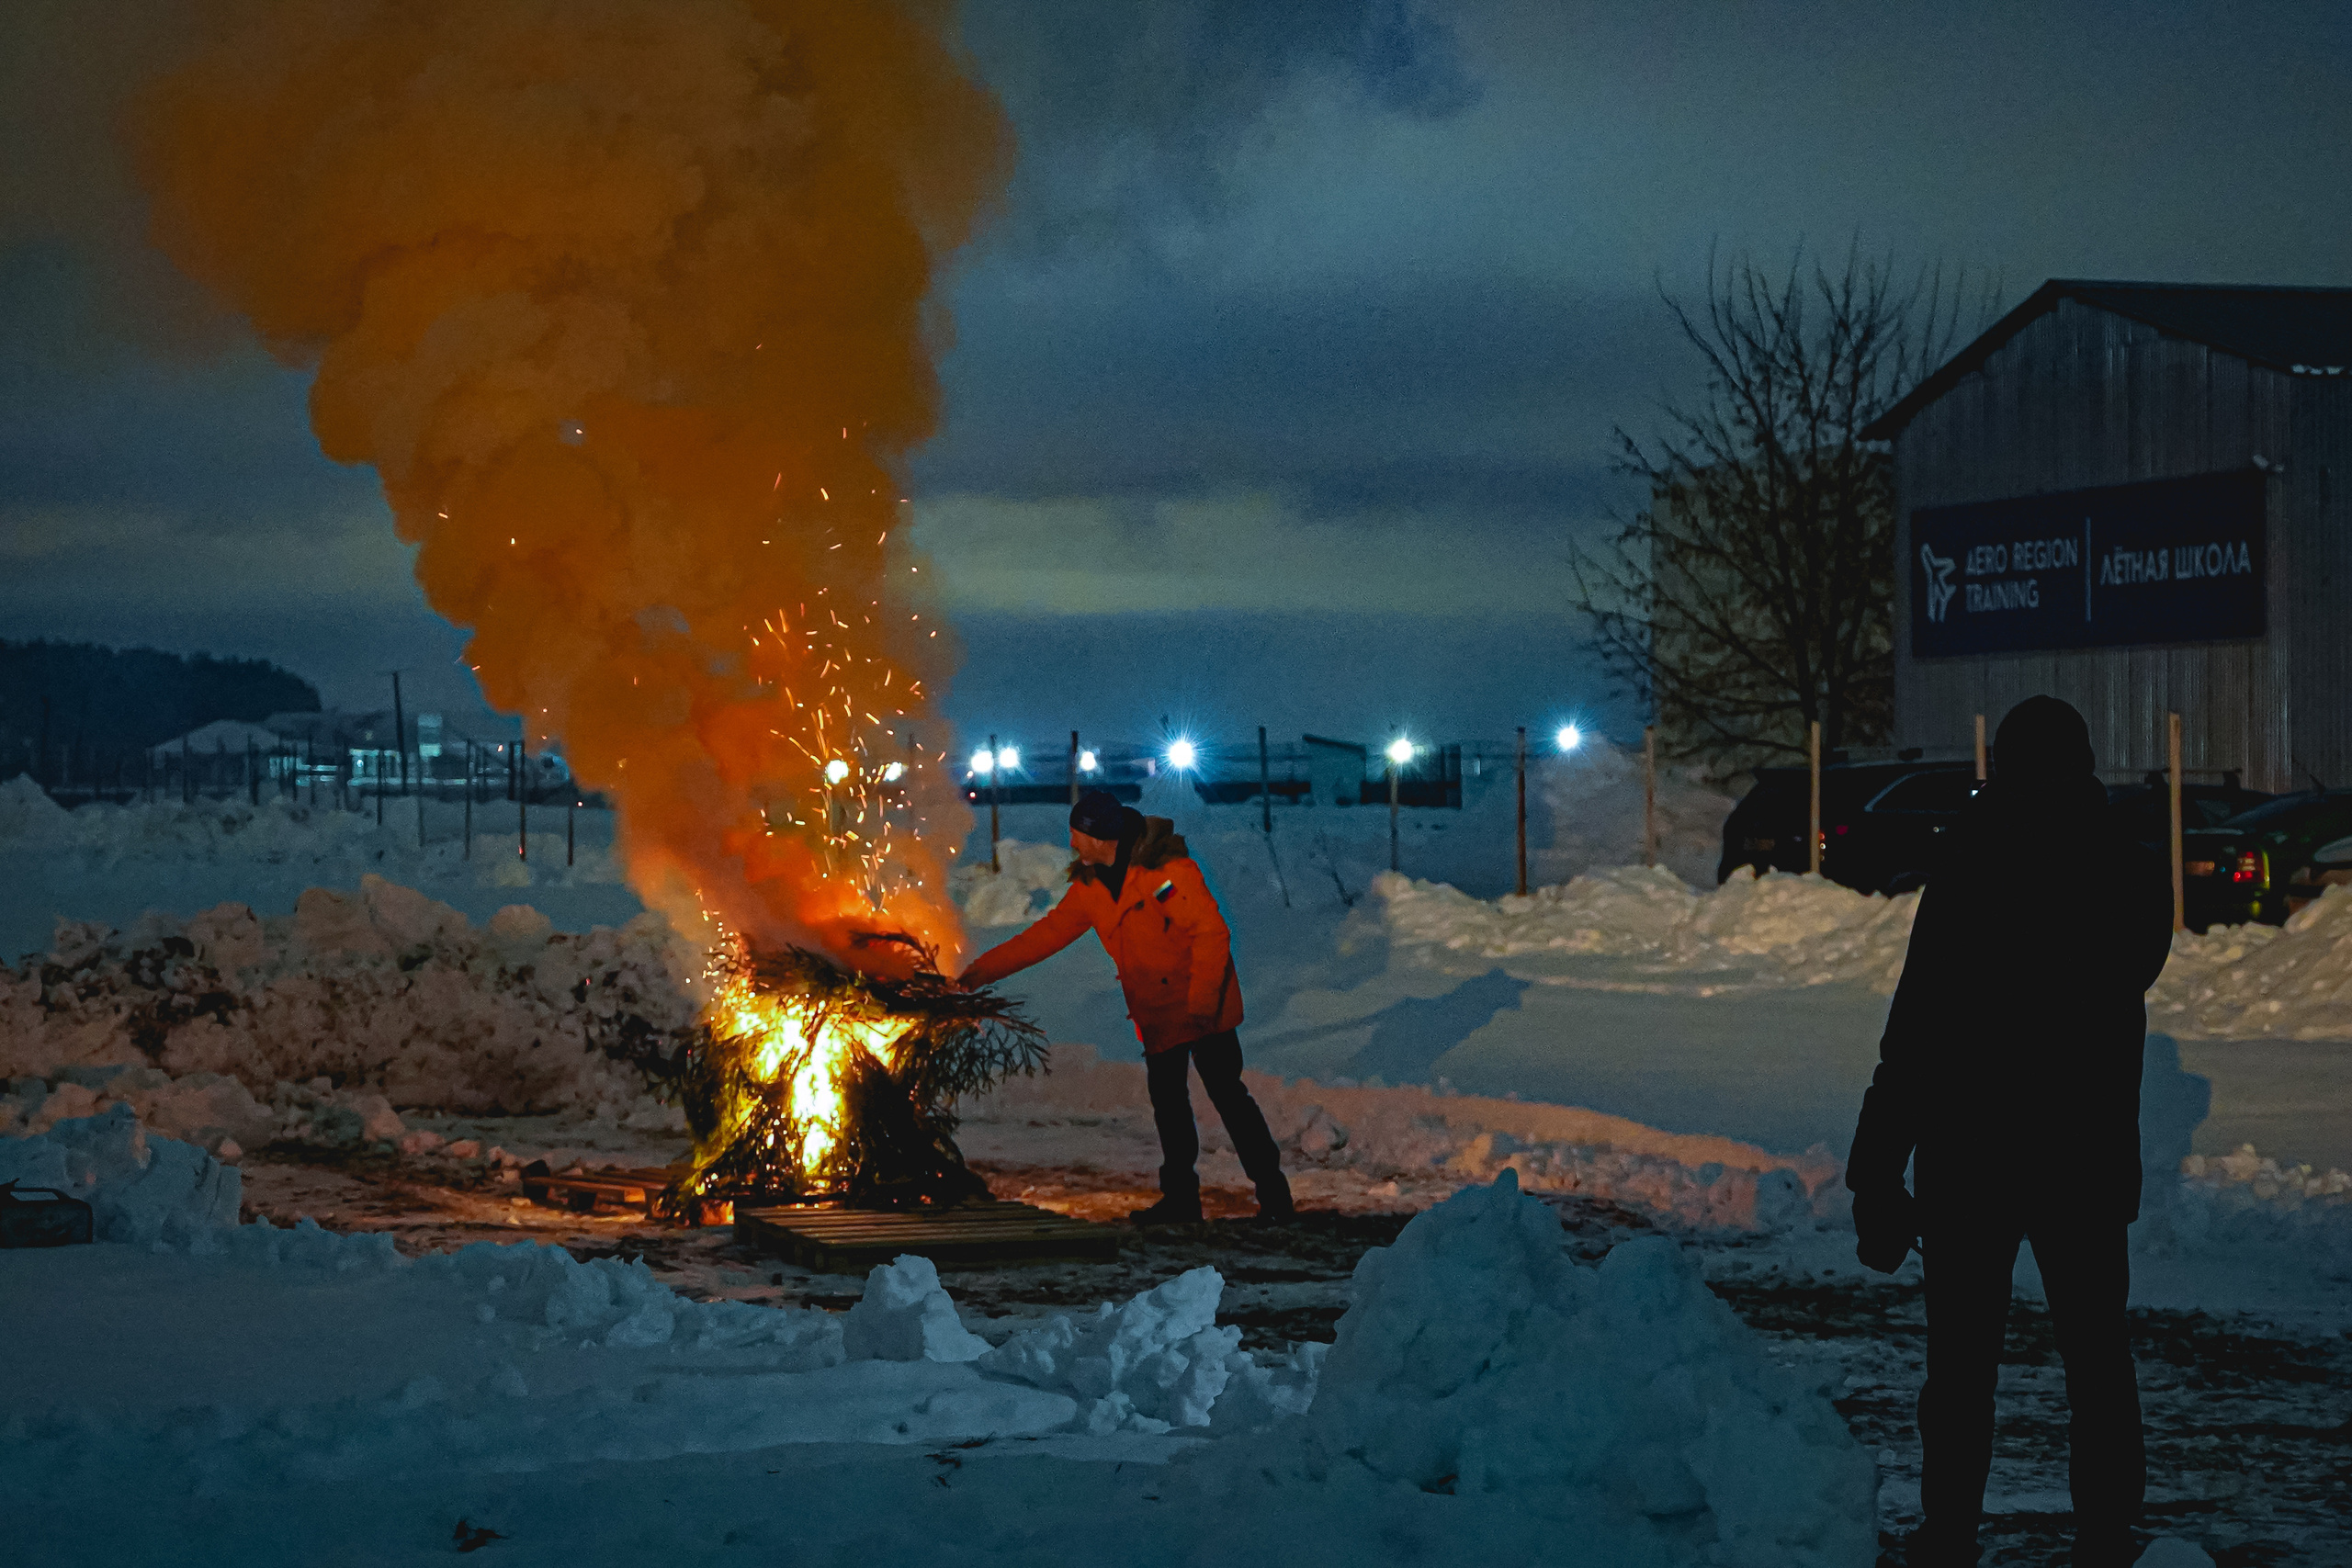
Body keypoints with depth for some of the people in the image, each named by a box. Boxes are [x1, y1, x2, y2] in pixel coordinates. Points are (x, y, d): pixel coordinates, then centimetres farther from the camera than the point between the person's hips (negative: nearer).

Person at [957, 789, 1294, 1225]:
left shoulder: (1167, 869, -18)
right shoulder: (1090, 887, 6)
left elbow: (1212, 932, -19)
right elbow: (1046, 935, 10)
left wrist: (1202, 1002, -22)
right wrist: (981, 970, 6)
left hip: (1204, 1007, -7)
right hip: (1157, 1016, 7)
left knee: (1226, 1093, -7)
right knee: (1168, 1102, 7)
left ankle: (1273, 1194, 0)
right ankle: (1180, 1197, 16)